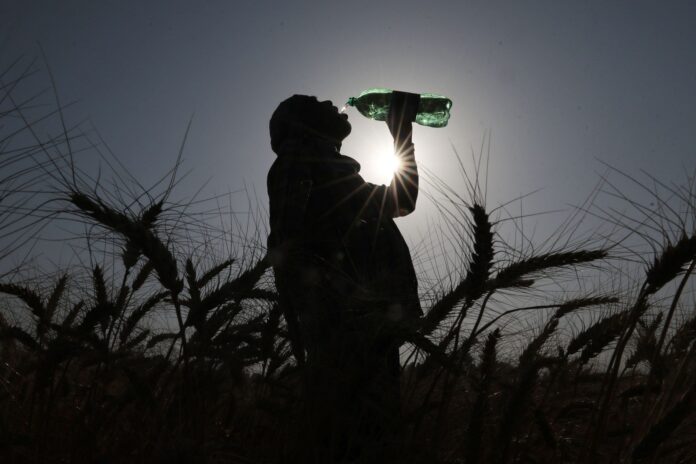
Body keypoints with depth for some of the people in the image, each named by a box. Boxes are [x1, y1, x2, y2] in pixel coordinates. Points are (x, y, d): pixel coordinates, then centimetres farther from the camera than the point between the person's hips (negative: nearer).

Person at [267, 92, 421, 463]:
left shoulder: (336, 172, 30)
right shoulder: (297, 157, 6)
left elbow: (402, 201, 39)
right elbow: (286, 242, -8)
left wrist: (403, 133, 39)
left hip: (372, 319, 8)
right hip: (343, 318, -8)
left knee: (369, 429, 5)